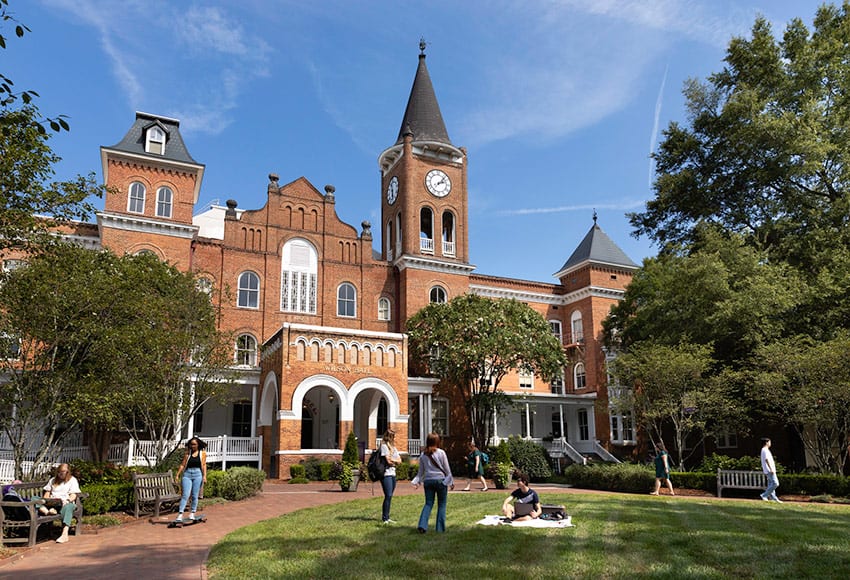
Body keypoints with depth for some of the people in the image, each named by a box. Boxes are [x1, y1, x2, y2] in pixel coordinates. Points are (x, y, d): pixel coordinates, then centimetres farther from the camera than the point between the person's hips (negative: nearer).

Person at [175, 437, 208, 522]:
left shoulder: (202, 453, 7)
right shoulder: (187, 453, 9)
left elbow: (204, 465, 4)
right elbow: (182, 465, 7)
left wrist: (204, 476, -4)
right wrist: (177, 475, 0)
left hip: (197, 474, 0)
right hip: (187, 474, 0)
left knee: (195, 495, 3)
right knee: (185, 495, -8)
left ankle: (192, 513, 13)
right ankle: (180, 514, -11)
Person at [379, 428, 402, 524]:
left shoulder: (393, 447, 18)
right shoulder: (384, 446, -7)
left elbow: (399, 460, 11)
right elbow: (388, 461, -13)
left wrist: (392, 460, -6)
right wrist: (395, 461, 4)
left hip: (393, 474, 8)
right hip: (386, 473, -8)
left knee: (389, 496, 8)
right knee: (388, 496, -11)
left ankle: (386, 517, 13)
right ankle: (384, 518, -6)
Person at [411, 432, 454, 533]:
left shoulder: (423, 455, 4)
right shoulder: (441, 453, -6)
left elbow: (421, 471, 5)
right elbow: (447, 469, 0)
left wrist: (416, 481, 10)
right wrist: (451, 482, 7)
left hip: (428, 481, 3)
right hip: (441, 480, -3)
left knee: (428, 504, 9)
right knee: (441, 505, 8)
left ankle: (422, 526, -7)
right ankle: (440, 528, 8)